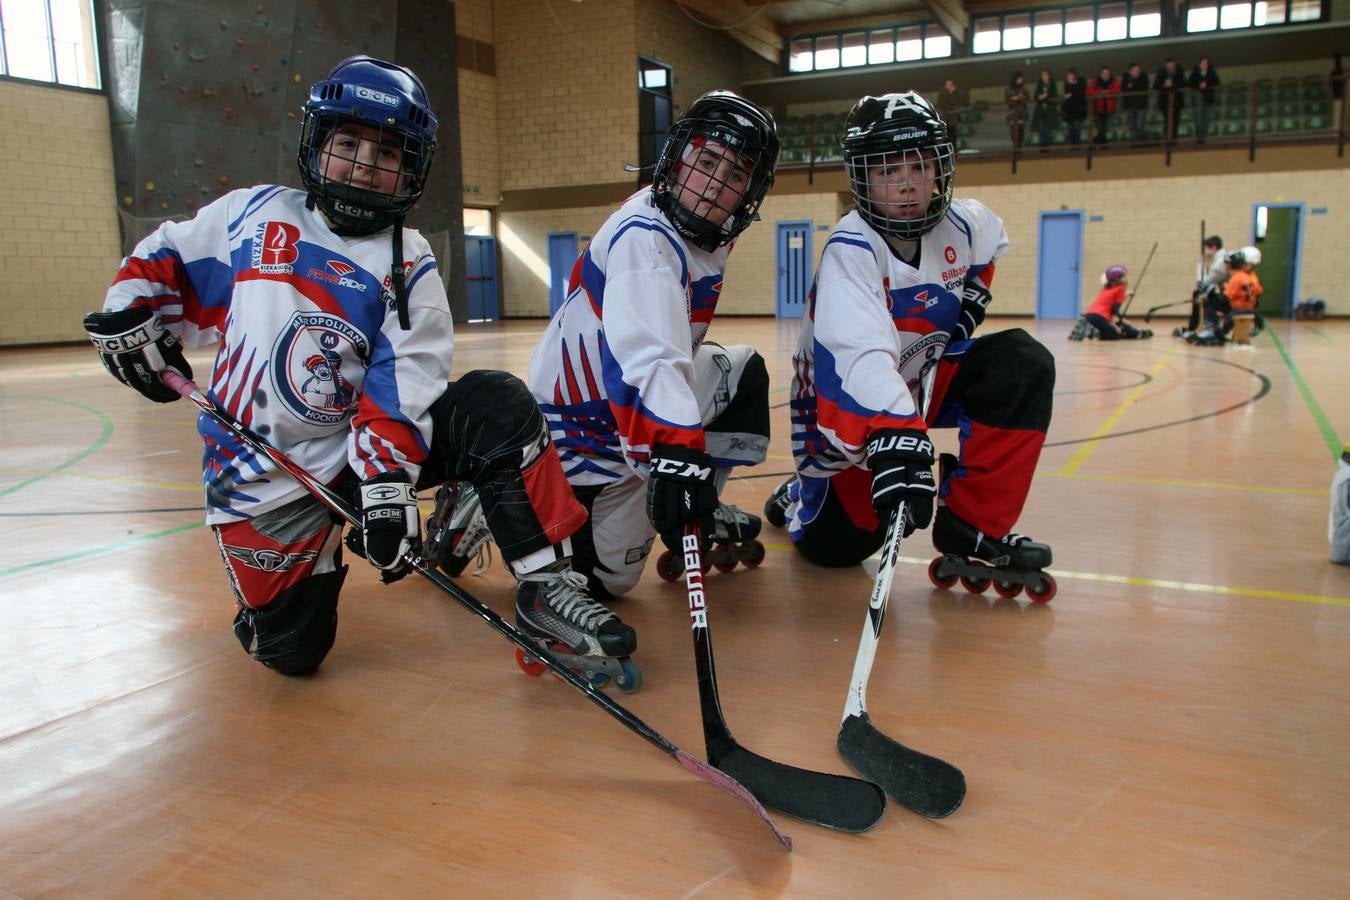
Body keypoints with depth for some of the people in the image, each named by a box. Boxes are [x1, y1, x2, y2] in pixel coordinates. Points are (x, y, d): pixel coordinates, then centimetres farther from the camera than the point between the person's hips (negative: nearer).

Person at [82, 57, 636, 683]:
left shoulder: (408, 267, -4)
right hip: (265, 477, 0)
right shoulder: (253, 213, 1)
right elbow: (164, 258, 16)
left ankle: (544, 586, -17)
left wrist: (387, 483, -26)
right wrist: (129, 315, -2)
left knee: (497, 409, -23)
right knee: (291, 648, -4)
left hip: (361, 449, 0)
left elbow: (403, 391, -14)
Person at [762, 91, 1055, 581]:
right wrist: (896, 436, -60)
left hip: (926, 376, 6)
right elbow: (860, 353, -46)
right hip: (845, 399, -5)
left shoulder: (966, 223, -8)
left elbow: (987, 250, 20)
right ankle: (802, 497, 29)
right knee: (836, 545, -9)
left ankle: (973, 524, -10)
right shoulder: (851, 250, -28)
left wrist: (973, 294, 2)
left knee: (1024, 366, -17)